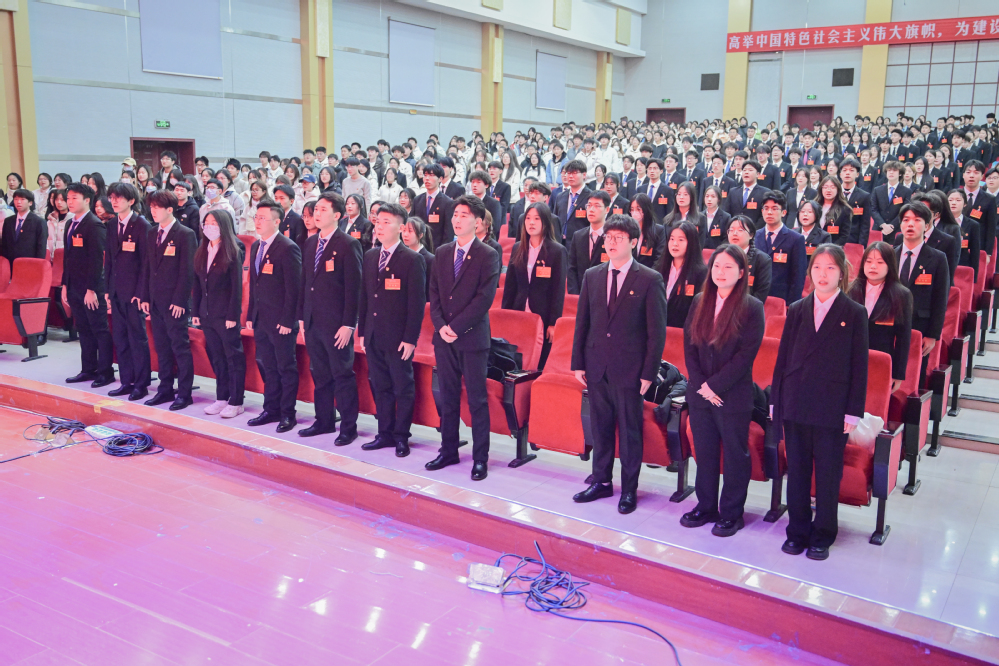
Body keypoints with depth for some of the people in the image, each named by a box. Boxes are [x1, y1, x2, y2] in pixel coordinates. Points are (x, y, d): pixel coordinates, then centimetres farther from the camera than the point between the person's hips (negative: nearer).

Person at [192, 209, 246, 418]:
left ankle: (236, 402, 6)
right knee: (216, 358, 12)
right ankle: (222, 398, 21)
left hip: (226, 314, -6)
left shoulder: (233, 251, -8)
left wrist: (232, 315, -15)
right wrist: (196, 312, 9)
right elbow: (198, 283, 13)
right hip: (207, 314, 6)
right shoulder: (202, 251, 11)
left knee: (234, 358, 0)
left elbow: (237, 286, -11)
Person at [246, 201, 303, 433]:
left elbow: (293, 288, -15)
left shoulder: (288, 248, -13)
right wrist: (251, 315, 14)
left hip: (281, 321, -8)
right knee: (268, 367, 15)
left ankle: (287, 414, 11)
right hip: (261, 320, 8)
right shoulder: (256, 246, 13)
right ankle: (271, 410, 25)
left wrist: (287, 320, -18)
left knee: (286, 369, 2)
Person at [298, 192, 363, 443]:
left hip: (337, 324, -7)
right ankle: (324, 421, 27)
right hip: (313, 321, 7)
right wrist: (302, 317, 12)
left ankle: (348, 427, 10)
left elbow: (353, 287, -12)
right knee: (319, 374, 15)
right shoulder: (310, 243, 12)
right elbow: (304, 281, 16)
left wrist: (348, 324, -16)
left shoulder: (348, 244, -9)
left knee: (342, 375, 1)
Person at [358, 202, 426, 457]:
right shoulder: (370, 257, 11)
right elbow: (364, 296, 15)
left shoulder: (412, 260, -8)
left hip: (399, 337, -6)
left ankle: (401, 437, 15)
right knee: (380, 387, 14)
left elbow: (417, 302, -10)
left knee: (403, 389, 4)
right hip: (373, 336, 6)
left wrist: (410, 338, -14)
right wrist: (362, 331, 11)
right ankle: (385, 434, 25)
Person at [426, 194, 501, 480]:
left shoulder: (488, 256, -5)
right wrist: (440, 325, -5)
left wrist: (456, 327, -14)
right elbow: (434, 294, 10)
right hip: (444, 338, 5)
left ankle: (480, 459, 9)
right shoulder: (441, 253, 12)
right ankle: (448, 451, 23)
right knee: (448, 398, 12)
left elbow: (484, 298, -12)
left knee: (477, 400, 1)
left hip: (473, 338, -5)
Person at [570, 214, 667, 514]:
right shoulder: (592, 276, 8)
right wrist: (578, 363, 6)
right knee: (600, 427, 13)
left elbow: (657, 330, -6)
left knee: (629, 430, 5)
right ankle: (601, 481, 28)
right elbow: (582, 322, 11)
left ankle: (629, 489, 19)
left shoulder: (650, 280, -5)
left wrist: (649, 373, -9)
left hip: (629, 368, -4)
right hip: (596, 366, 4)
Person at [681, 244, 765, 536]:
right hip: (700, 392, 5)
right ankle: (706, 506, 28)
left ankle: (732, 513, 19)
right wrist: (700, 384, -6)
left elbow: (745, 355, -13)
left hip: (733, 396, -4)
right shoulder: (700, 302, 6)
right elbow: (689, 346, 5)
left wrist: (715, 384, -14)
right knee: (704, 451, 14)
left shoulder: (752, 308, -8)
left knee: (735, 454, 6)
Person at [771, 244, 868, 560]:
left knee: (828, 474, 6)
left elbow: (859, 366, -2)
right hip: (795, 405, 3)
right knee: (797, 471, 10)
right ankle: (797, 531, 23)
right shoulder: (796, 311, 8)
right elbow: (783, 357, 10)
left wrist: (854, 411, -6)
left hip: (832, 409, -3)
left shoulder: (855, 314, 0)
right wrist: (776, 401, 6)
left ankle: (823, 535, 20)